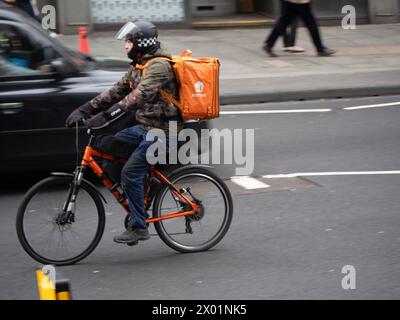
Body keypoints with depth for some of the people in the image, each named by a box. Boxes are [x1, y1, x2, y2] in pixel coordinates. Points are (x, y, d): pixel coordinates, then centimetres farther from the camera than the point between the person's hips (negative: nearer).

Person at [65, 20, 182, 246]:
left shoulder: (159, 66, -19)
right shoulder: (140, 67, 13)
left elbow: (139, 96, -32)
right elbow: (117, 92, 12)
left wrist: (106, 115, -39)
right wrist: (84, 110, 3)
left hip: (161, 131, -10)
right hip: (146, 126, 10)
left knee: (131, 173, -15)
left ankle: (139, 227, -6)